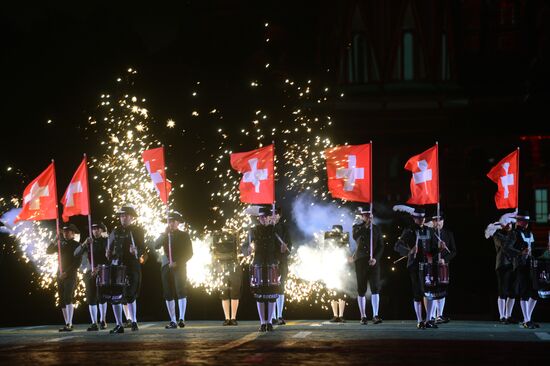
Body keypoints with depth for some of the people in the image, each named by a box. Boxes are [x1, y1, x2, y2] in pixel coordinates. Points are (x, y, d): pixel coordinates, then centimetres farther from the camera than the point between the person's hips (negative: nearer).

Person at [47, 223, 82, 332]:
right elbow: (48, 251, 11)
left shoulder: (76, 245, -3)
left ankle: (69, 324, -24)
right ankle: (67, 324, 14)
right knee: (62, 300, 7)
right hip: (60, 275, 6)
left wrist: (67, 273, -15)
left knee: (68, 298, -19)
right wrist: (54, 243, -6)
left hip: (70, 275, -6)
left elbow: (77, 263, -9)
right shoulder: (61, 243, 14)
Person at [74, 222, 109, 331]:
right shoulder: (90, 242, 9)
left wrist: (99, 268, -20)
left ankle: (102, 321, 5)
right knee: (91, 298, -2)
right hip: (90, 273, 4)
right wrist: (84, 244, -16)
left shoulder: (106, 241, -1)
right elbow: (76, 254, 1)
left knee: (101, 296, -10)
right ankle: (94, 323, 1)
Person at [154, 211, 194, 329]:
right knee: (168, 294, 1)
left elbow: (189, 253, 1)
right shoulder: (165, 235, 14)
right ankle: (173, 321, 6)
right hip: (166, 267, 4)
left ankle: (182, 318, -23)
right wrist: (165, 234, -13)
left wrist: (177, 262, -10)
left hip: (179, 267, -4)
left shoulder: (184, 235, 6)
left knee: (181, 290, -21)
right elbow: (156, 246, -3)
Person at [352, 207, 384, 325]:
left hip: (373, 261, 1)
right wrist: (364, 225, -16)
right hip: (360, 261, 0)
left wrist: (375, 258, -9)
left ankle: (375, 316, -15)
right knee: (361, 290, 2)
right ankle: (363, 316, 11)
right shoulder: (357, 227, 5)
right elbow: (355, 237, -19)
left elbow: (381, 246, 6)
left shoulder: (376, 229, 8)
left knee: (375, 288, -11)